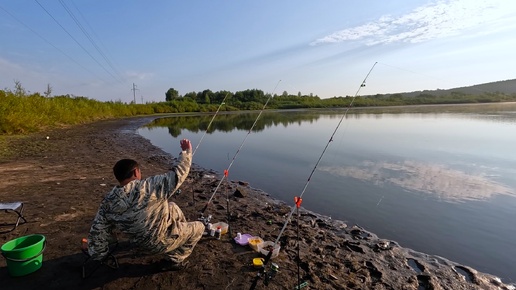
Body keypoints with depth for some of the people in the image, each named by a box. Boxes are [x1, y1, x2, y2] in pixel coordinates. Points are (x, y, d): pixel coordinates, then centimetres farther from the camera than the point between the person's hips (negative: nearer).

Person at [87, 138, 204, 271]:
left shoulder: (107, 203, -14)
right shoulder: (150, 187, -33)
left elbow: (97, 233, -4)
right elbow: (178, 174, -28)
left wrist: (98, 256, 13)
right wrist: (187, 151, -14)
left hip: (143, 243, 7)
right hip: (161, 243, -6)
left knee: (172, 207, 23)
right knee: (199, 227, 14)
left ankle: (183, 230, 42)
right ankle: (174, 261, 11)